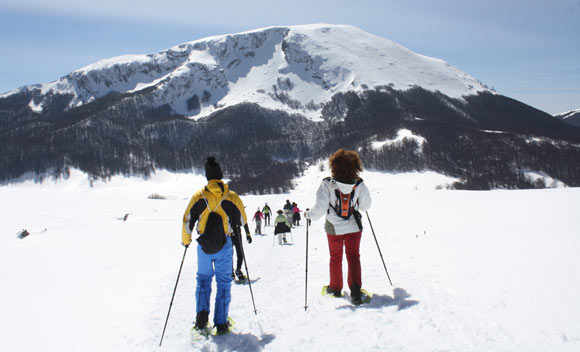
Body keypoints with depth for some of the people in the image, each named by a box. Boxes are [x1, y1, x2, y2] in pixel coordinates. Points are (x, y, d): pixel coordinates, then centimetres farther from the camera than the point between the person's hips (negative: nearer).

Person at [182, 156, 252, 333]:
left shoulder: (198, 196, -3)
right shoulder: (232, 197, -3)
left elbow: (187, 221, 1)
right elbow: (242, 219, 9)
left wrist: (186, 240, 16)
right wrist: (247, 234, 29)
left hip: (204, 245, 1)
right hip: (224, 245, 0)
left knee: (203, 278, 19)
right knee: (223, 282, 9)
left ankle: (202, 313, 4)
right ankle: (221, 323, 10)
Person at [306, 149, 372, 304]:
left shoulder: (327, 184, -19)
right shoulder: (359, 184, -12)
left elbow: (320, 208, -19)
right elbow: (365, 205, 0)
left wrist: (310, 215, -1)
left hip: (334, 227, -1)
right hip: (354, 227, 1)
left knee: (335, 257, 17)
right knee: (353, 256, 11)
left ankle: (335, 287, 29)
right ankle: (355, 288, -4)